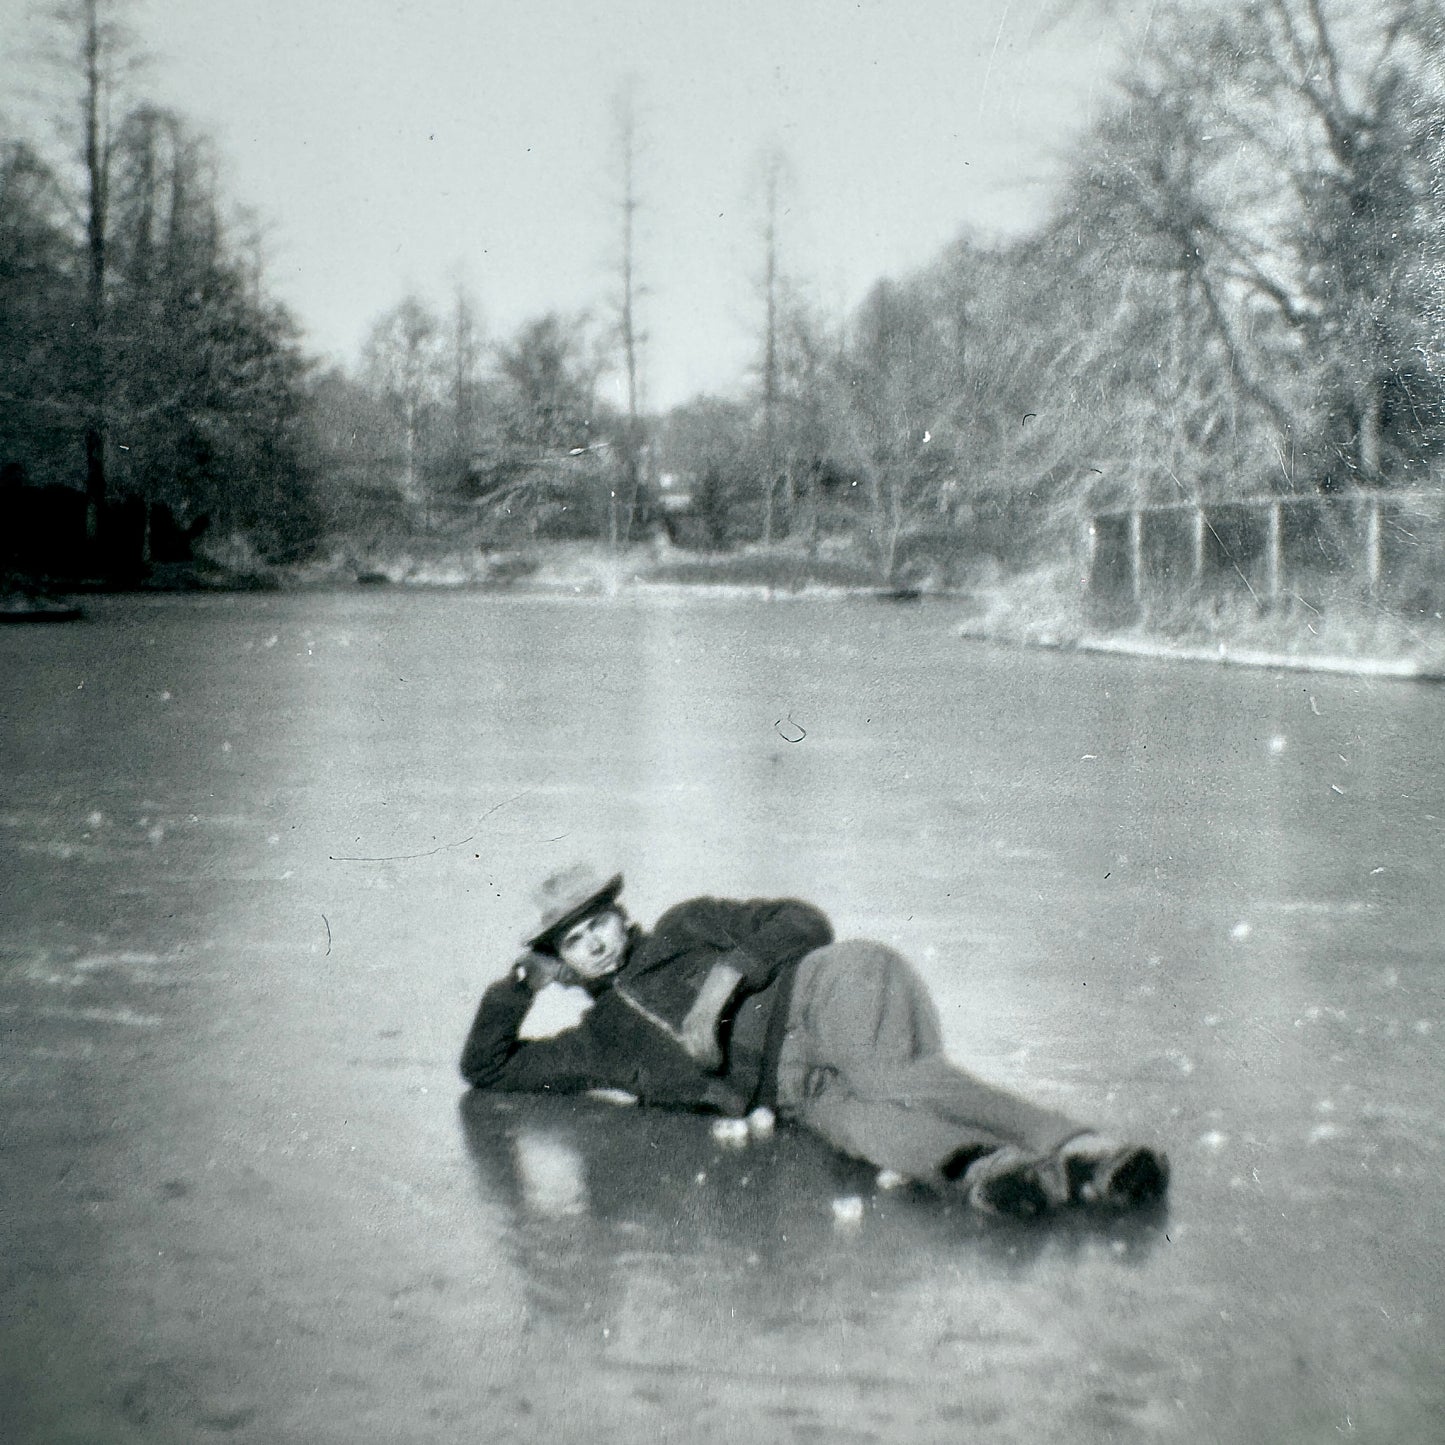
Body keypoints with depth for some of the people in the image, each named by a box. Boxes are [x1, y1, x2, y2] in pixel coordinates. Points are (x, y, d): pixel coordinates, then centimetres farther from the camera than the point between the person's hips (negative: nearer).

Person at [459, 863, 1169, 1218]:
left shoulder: (682, 930, 21)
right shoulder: (600, 1040, 29)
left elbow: (803, 922, 10)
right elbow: (486, 1068, 32)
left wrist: (724, 979, -3)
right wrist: (521, 981, 21)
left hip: (826, 991, -3)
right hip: (797, 1089, 3)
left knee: (884, 1078, -37)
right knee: (850, 1118, -32)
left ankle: (1084, 1150, -56)